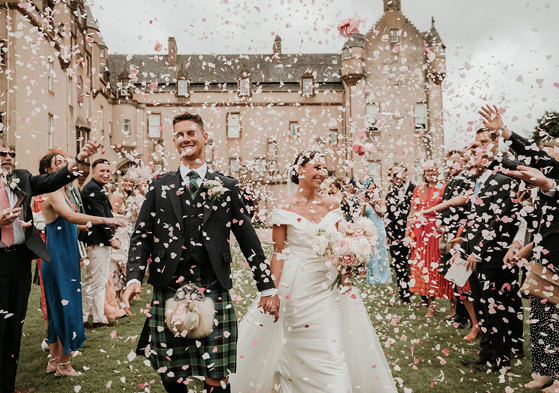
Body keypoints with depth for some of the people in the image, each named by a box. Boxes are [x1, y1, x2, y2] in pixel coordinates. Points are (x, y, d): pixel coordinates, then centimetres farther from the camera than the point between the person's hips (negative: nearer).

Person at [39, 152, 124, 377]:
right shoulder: (53, 192, -15)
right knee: (66, 305, -2)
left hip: (65, 257, 9)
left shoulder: (62, 191, 15)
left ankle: (54, 360, 24)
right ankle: (63, 364, 10)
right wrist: (104, 220, -34)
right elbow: (70, 216, -32)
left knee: (59, 306, 14)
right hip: (58, 257, -9)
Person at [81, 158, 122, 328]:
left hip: (104, 243, 11)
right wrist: (111, 238, -14)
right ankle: (82, 318, 6)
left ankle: (99, 318, 20)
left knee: (101, 282, 13)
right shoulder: (91, 189, -13)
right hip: (97, 242, -11)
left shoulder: (98, 189, 19)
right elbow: (99, 216, -18)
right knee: (93, 282, -4)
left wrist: (112, 236, 13)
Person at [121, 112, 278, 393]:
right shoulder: (160, 186, 10)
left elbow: (248, 239, 8)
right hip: (168, 292, 1)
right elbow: (141, 236, 7)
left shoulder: (226, 186, 7)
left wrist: (267, 287, 7)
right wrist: (134, 278, -8)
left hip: (214, 293, -1)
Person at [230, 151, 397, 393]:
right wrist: (273, 291, -8)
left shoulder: (331, 205, 5)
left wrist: (344, 275, -3)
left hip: (327, 282, 3)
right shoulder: (285, 208, -5)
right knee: (297, 348, 6)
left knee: (333, 347, 5)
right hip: (296, 284, -3)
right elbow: (279, 252, -4)